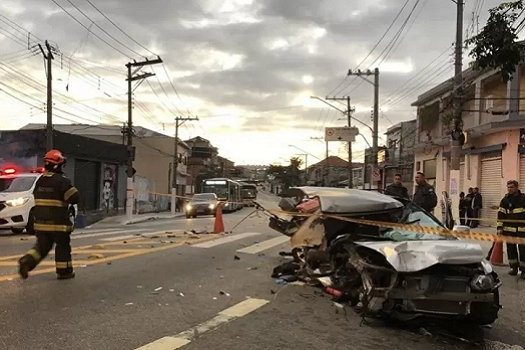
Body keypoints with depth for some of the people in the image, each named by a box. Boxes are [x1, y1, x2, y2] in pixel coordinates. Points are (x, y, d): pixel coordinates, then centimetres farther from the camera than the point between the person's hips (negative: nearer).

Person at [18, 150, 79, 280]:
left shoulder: (40, 180, 10)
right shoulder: (62, 181, -15)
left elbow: (37, 197, 21)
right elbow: (74, 198, -18)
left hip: (41, 222, 6)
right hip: (58, 222, -6)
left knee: (42, 245, 16)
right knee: (63, 246, 8)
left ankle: (27, 261, -4)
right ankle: (64, 271, 15)